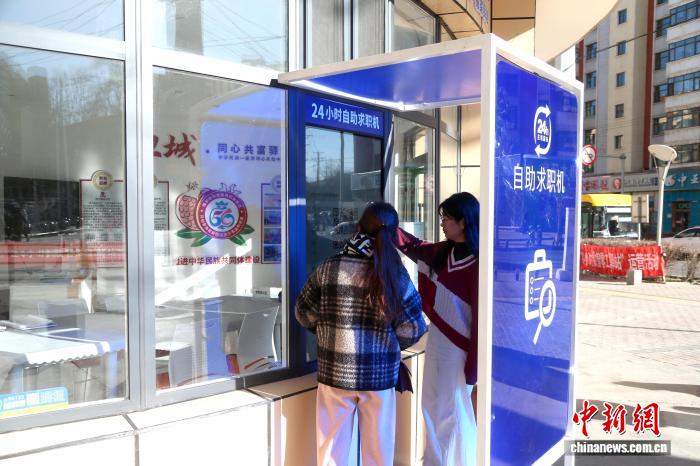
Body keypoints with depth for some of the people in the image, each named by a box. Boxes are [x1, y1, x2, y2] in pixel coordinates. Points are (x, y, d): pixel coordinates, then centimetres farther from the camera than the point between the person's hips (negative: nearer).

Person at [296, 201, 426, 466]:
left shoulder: (328, 269, -10)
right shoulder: (396, 275, -11)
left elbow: (305, 314, 0)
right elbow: (413, 329, -7)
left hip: (335, 372, 1)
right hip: (379, 375, 0)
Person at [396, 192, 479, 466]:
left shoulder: (478, 262, -20)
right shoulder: (442, 252, 3)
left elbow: (481, 314, -19)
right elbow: (413, 246, 21)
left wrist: (474, 363, -17)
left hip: (459, 347, -8)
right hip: (436, 342, 8)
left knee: (453, 412, 8)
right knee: (432, 407, 19)